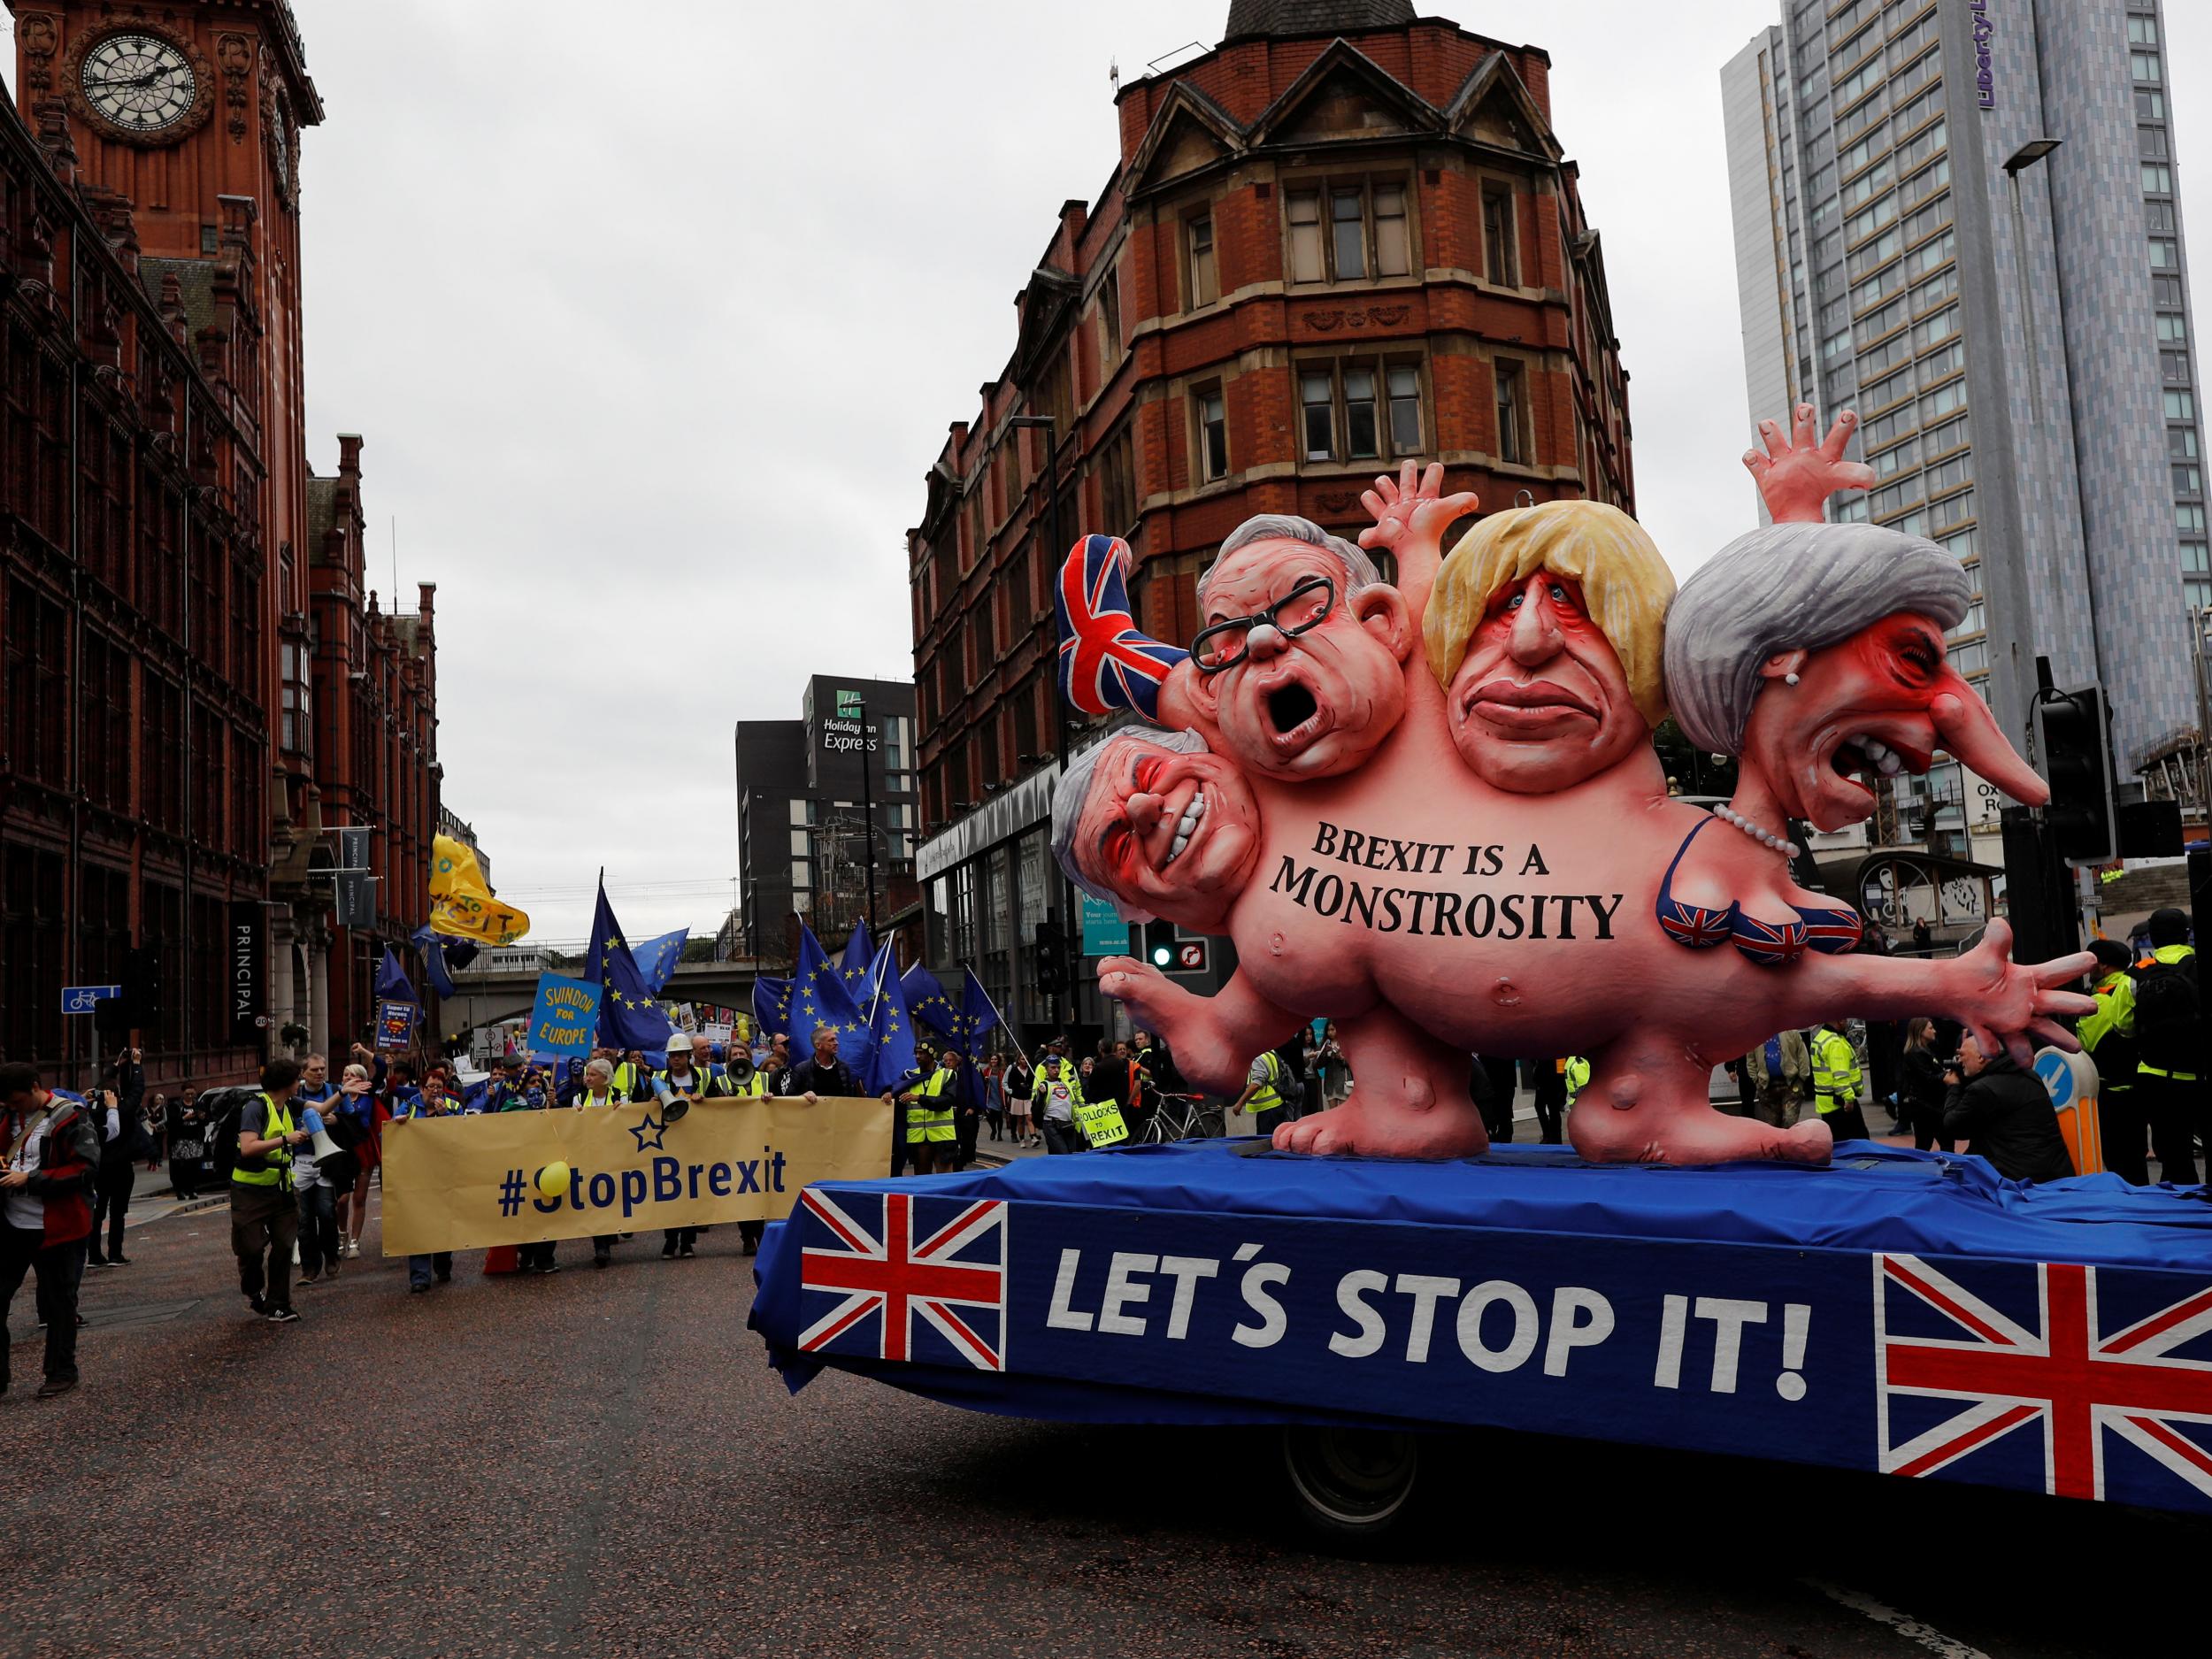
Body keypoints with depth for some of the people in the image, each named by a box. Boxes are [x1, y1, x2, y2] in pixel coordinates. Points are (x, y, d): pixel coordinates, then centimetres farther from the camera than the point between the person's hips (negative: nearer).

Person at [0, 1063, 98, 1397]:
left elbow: (87, 1169, -18)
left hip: (55, 1228, -6)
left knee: (58, 1302, 7)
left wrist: (30, 1180, -20)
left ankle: (62, 1372, 21)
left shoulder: (70, 1118, -13)